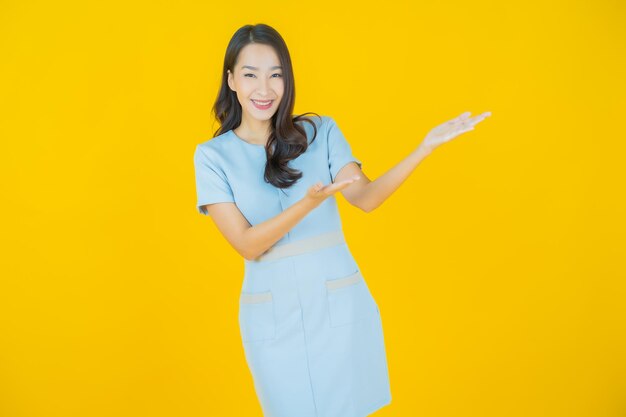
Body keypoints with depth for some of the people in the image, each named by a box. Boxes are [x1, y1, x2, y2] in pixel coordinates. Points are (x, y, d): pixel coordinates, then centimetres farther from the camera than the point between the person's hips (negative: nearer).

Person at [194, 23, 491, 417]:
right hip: (273, 317, -1)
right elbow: (248, 245, -13)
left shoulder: (321, 131, 0)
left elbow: (366, 197, -9)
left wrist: (427, 146, -20)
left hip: (340, 305, 1)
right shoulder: (213, 155, -5)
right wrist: (310, 202, -27)